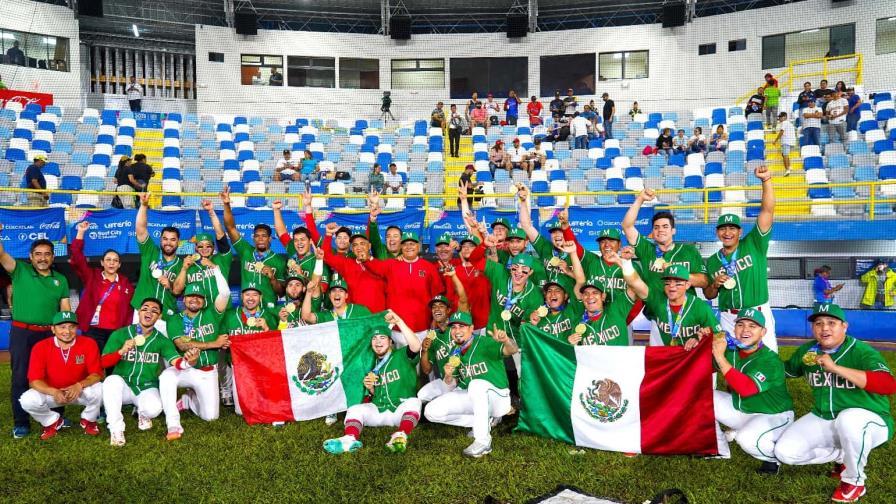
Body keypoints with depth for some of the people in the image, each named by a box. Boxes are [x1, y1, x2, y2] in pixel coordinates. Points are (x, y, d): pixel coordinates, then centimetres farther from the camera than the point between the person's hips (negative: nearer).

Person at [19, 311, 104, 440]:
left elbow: (96, 374, -17)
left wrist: (80, 385, -38)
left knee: (99, 390, -31)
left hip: (81, 391, -1)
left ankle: (88, 420, 3)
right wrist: (54, 392, -36)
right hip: (51, 393, 1)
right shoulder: (40, 347, -15)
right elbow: (34, 380, -17)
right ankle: (53, 422, 7)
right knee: (27, 400, -25)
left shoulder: (89, 344, -17)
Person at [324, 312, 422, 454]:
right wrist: (370, 389, 1)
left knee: (414, 402, -33)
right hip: (378, 411, 5)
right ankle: (350, 439, -46)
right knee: (355, 409, -17)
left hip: (401, 411, -5)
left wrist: (399, 322, -29)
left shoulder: (402, 356, 2)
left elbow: (416, 346, -23)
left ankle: (401, 436, -56)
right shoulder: (372, 365, 19)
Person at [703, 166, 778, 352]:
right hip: (728, 318, 3)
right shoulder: (712, 261, 10)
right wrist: (715, 284, -5)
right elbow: (709, 295, 17)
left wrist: (766, 180, -20)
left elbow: (767, 210, -9)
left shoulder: (753, 245, 1)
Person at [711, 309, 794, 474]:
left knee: (747, 438, -37)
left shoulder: (770, 360, -26)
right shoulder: (731, 350, -7)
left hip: (774, 416, -7)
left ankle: (774, 458, 1)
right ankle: (720, 450, 10)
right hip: (740, 409, 7)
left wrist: (720, 357, -42)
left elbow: (746, 389, -41)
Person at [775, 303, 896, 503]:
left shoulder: (862, 352, -19)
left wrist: (835, 368, -40)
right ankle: (843, 457, 15)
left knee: (848, 419, -41)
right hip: (822, 420, 6)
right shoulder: (807, 351, 0)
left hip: (869, 421, -5)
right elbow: (785, 370, 17)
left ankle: (855, 482, -13)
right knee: (785, 452, -11)